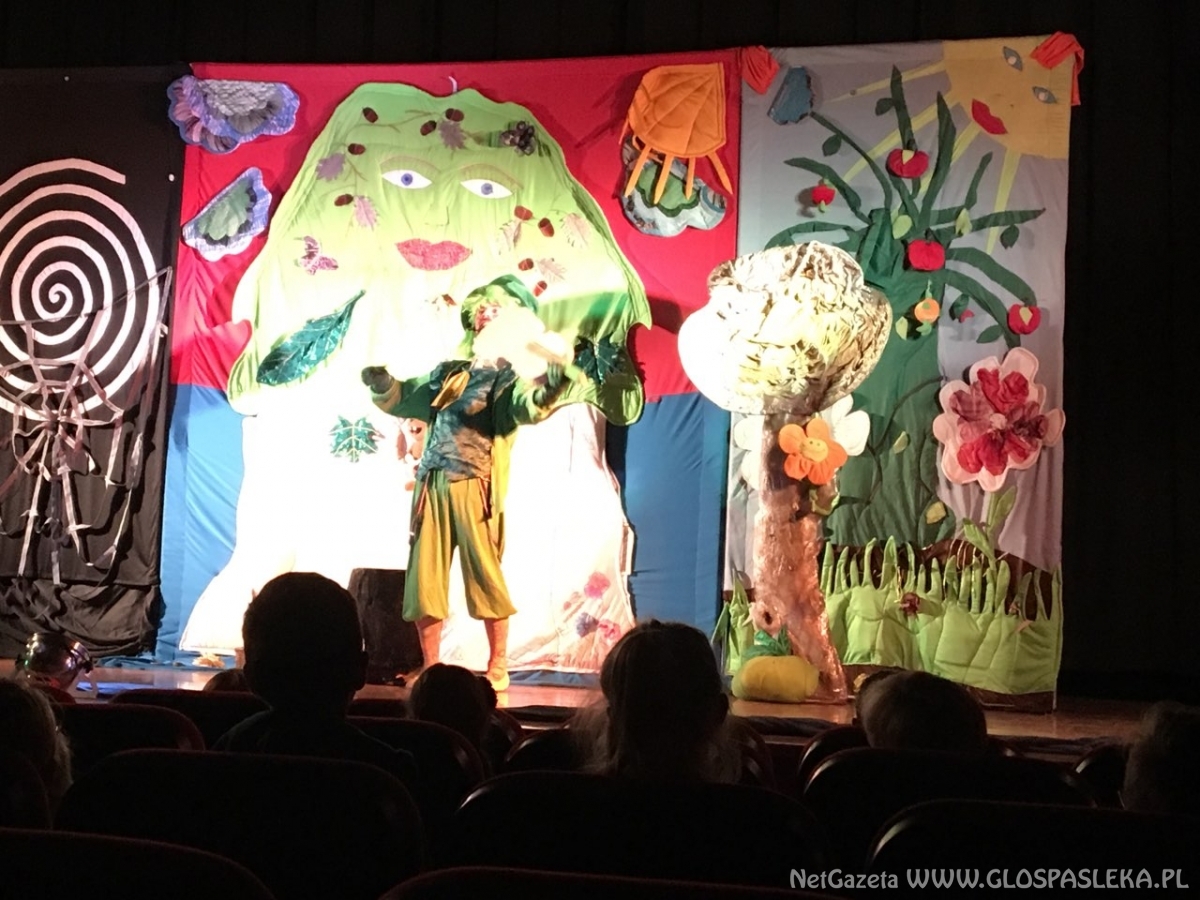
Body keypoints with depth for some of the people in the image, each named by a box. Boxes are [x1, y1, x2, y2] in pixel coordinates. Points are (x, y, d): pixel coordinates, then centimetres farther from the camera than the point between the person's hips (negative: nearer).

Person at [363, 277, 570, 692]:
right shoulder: (448, 372, 21)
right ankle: (430, 670, 15)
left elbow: (527, 406, -16)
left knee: (485, 576, -5)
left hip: (474, 487, -5)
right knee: (424, 578, 5)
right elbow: (400, 398, 27)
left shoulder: (508, 375, 5)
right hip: (432, 486, 5)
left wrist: (548, 389, -38)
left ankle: (498, 670, 6)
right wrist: (380, 381, 6)